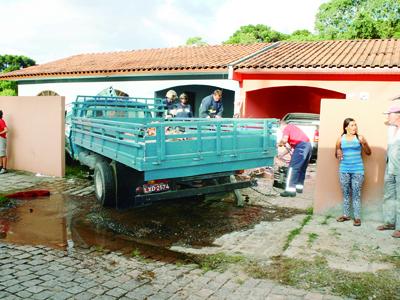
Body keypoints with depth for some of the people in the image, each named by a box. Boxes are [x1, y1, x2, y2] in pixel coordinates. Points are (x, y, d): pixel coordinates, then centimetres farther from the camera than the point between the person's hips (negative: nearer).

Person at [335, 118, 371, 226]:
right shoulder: (340, 139, 6)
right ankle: (346, 215, 19)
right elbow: (336, 153, 16)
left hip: (357, 170, -2)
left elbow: (368, 153, 4)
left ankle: (357, 217, 2)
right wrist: (338, 154, -7)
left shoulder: (360, 138, 1)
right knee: (345, 193, 9)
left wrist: (363, 143, -13)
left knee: (356, 194, -4)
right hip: (344, 169, 2)